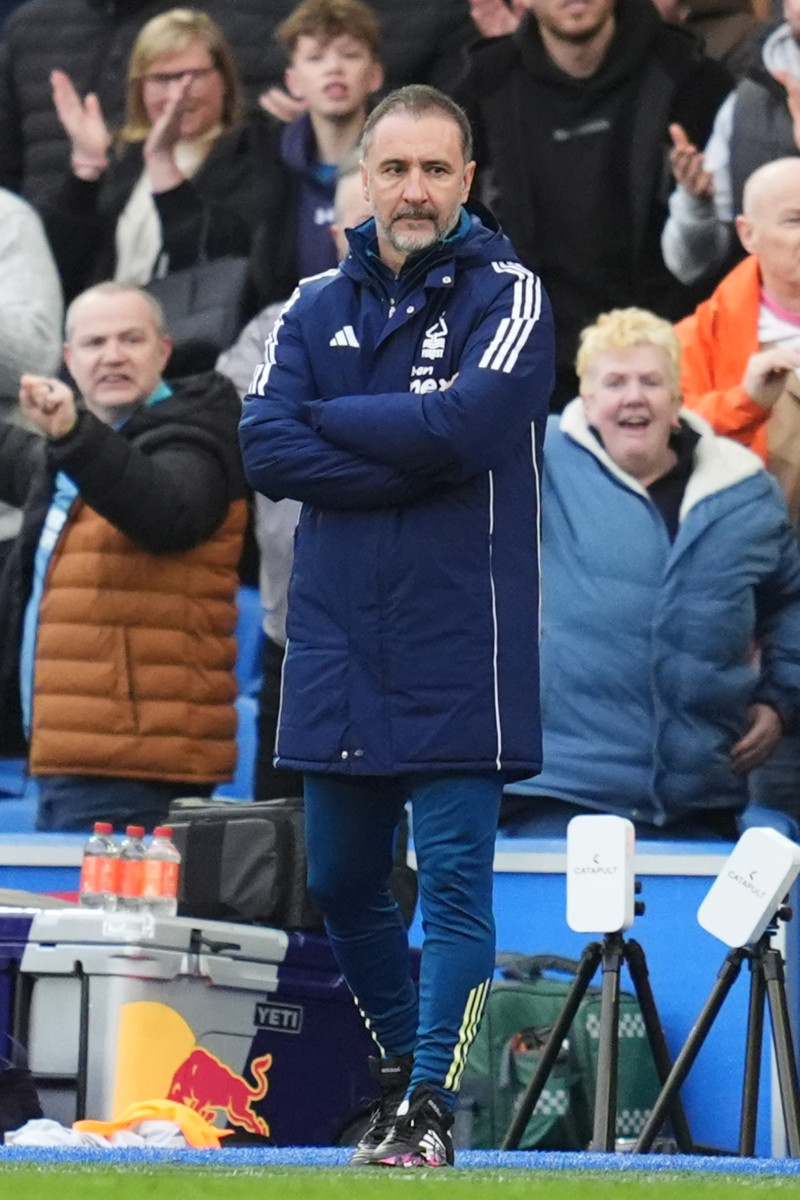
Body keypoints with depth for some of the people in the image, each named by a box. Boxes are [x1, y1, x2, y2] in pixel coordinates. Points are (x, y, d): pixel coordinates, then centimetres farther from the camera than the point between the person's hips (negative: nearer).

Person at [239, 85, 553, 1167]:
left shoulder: (507, 295, -2)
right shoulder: (317, 308, 11)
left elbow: (468, 424, -19)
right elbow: (267, 449, -3)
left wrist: (334, 420, -6)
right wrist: (412, 459, -13)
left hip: (456, 656, -5)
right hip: (337, 651, 5)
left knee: (454, 882, -8)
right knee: (342, 884, 12)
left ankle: (431, 1106, -5)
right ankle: (400, 1067, 30)